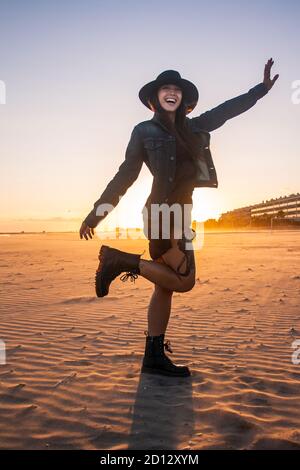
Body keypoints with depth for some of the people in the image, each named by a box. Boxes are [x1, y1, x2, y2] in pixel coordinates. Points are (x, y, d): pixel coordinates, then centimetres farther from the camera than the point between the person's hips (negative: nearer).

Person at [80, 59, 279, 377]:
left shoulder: (193, 127, 16)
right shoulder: (144, 131, 1)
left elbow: (228, 109, 23)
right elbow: (125, 175, -1)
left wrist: (263, 87, 23)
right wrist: (98, 210, -4)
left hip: (178, 214, 7)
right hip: (162, 213, -7)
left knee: (166, 285, 6)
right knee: (184, 280, -10)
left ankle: (154, 357, 15)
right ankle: (121, 260, 1)